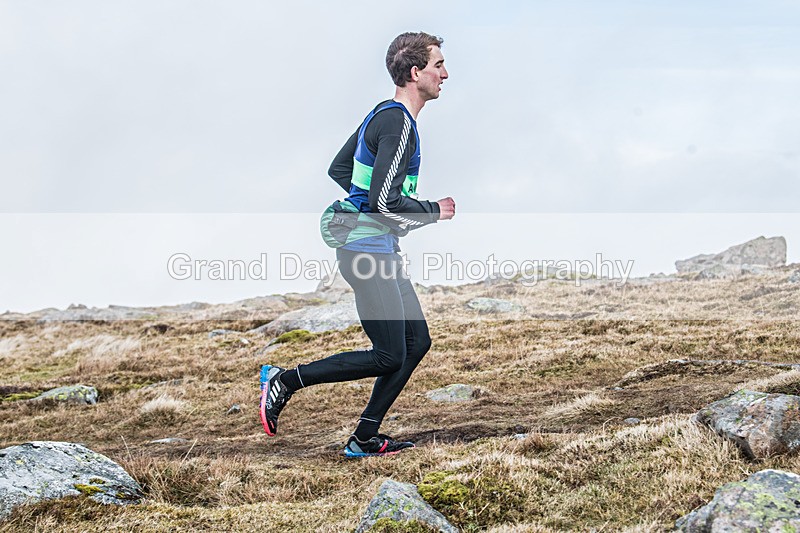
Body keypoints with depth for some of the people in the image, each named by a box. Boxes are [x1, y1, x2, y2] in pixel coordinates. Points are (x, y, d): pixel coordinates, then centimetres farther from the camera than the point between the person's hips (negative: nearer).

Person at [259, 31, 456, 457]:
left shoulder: (383, 114, 13)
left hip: (379, 250, 11)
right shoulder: (398, 123, -19)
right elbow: (386, 200, -26)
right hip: (367, 252, -11)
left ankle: (364, 439, 15)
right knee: (389, 357, -5)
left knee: (417, 342, 10)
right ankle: (284, 381, 3)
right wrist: (434, 211, -11)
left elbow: (338, 169, 23)